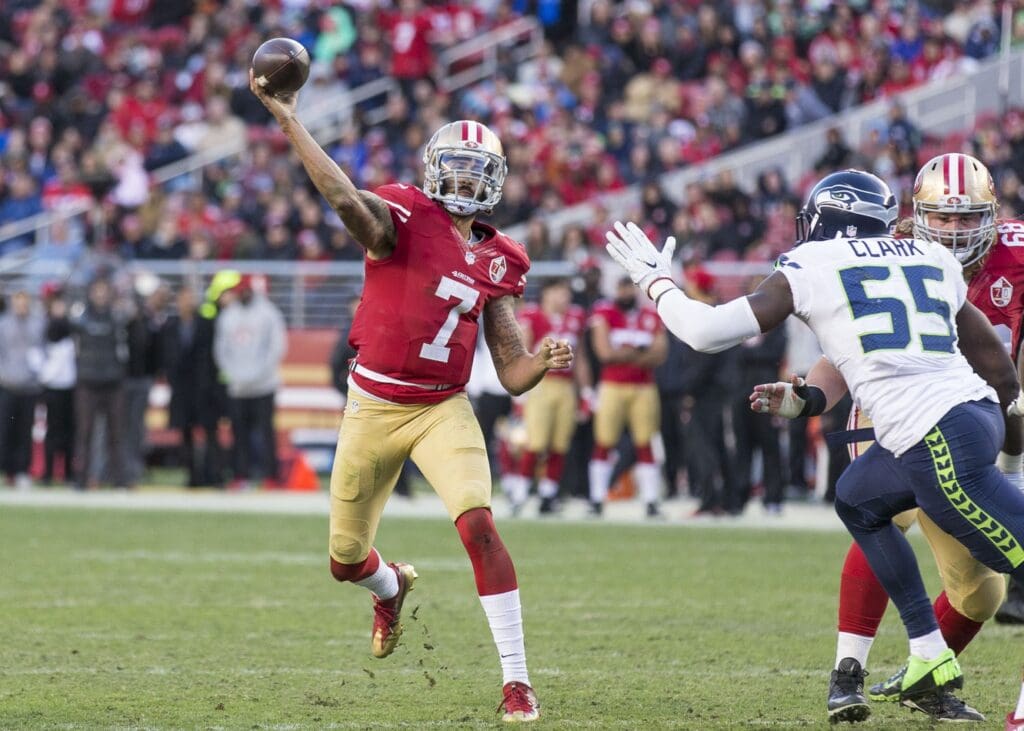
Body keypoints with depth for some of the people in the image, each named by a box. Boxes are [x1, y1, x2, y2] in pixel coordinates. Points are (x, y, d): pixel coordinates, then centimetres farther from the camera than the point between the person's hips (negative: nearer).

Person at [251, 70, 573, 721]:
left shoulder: (494, 263, 5)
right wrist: (286, 116, -38)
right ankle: (391, 587, 53)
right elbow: (342, 195, -30)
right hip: (373, 406, -1)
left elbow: (512, 374, 6)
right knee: (346, 561, 11)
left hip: (443, 410, 1)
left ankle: (517, 682, -18)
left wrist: (544, 363, -16)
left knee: (479, 524, -23)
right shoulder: (404, 218, -7)